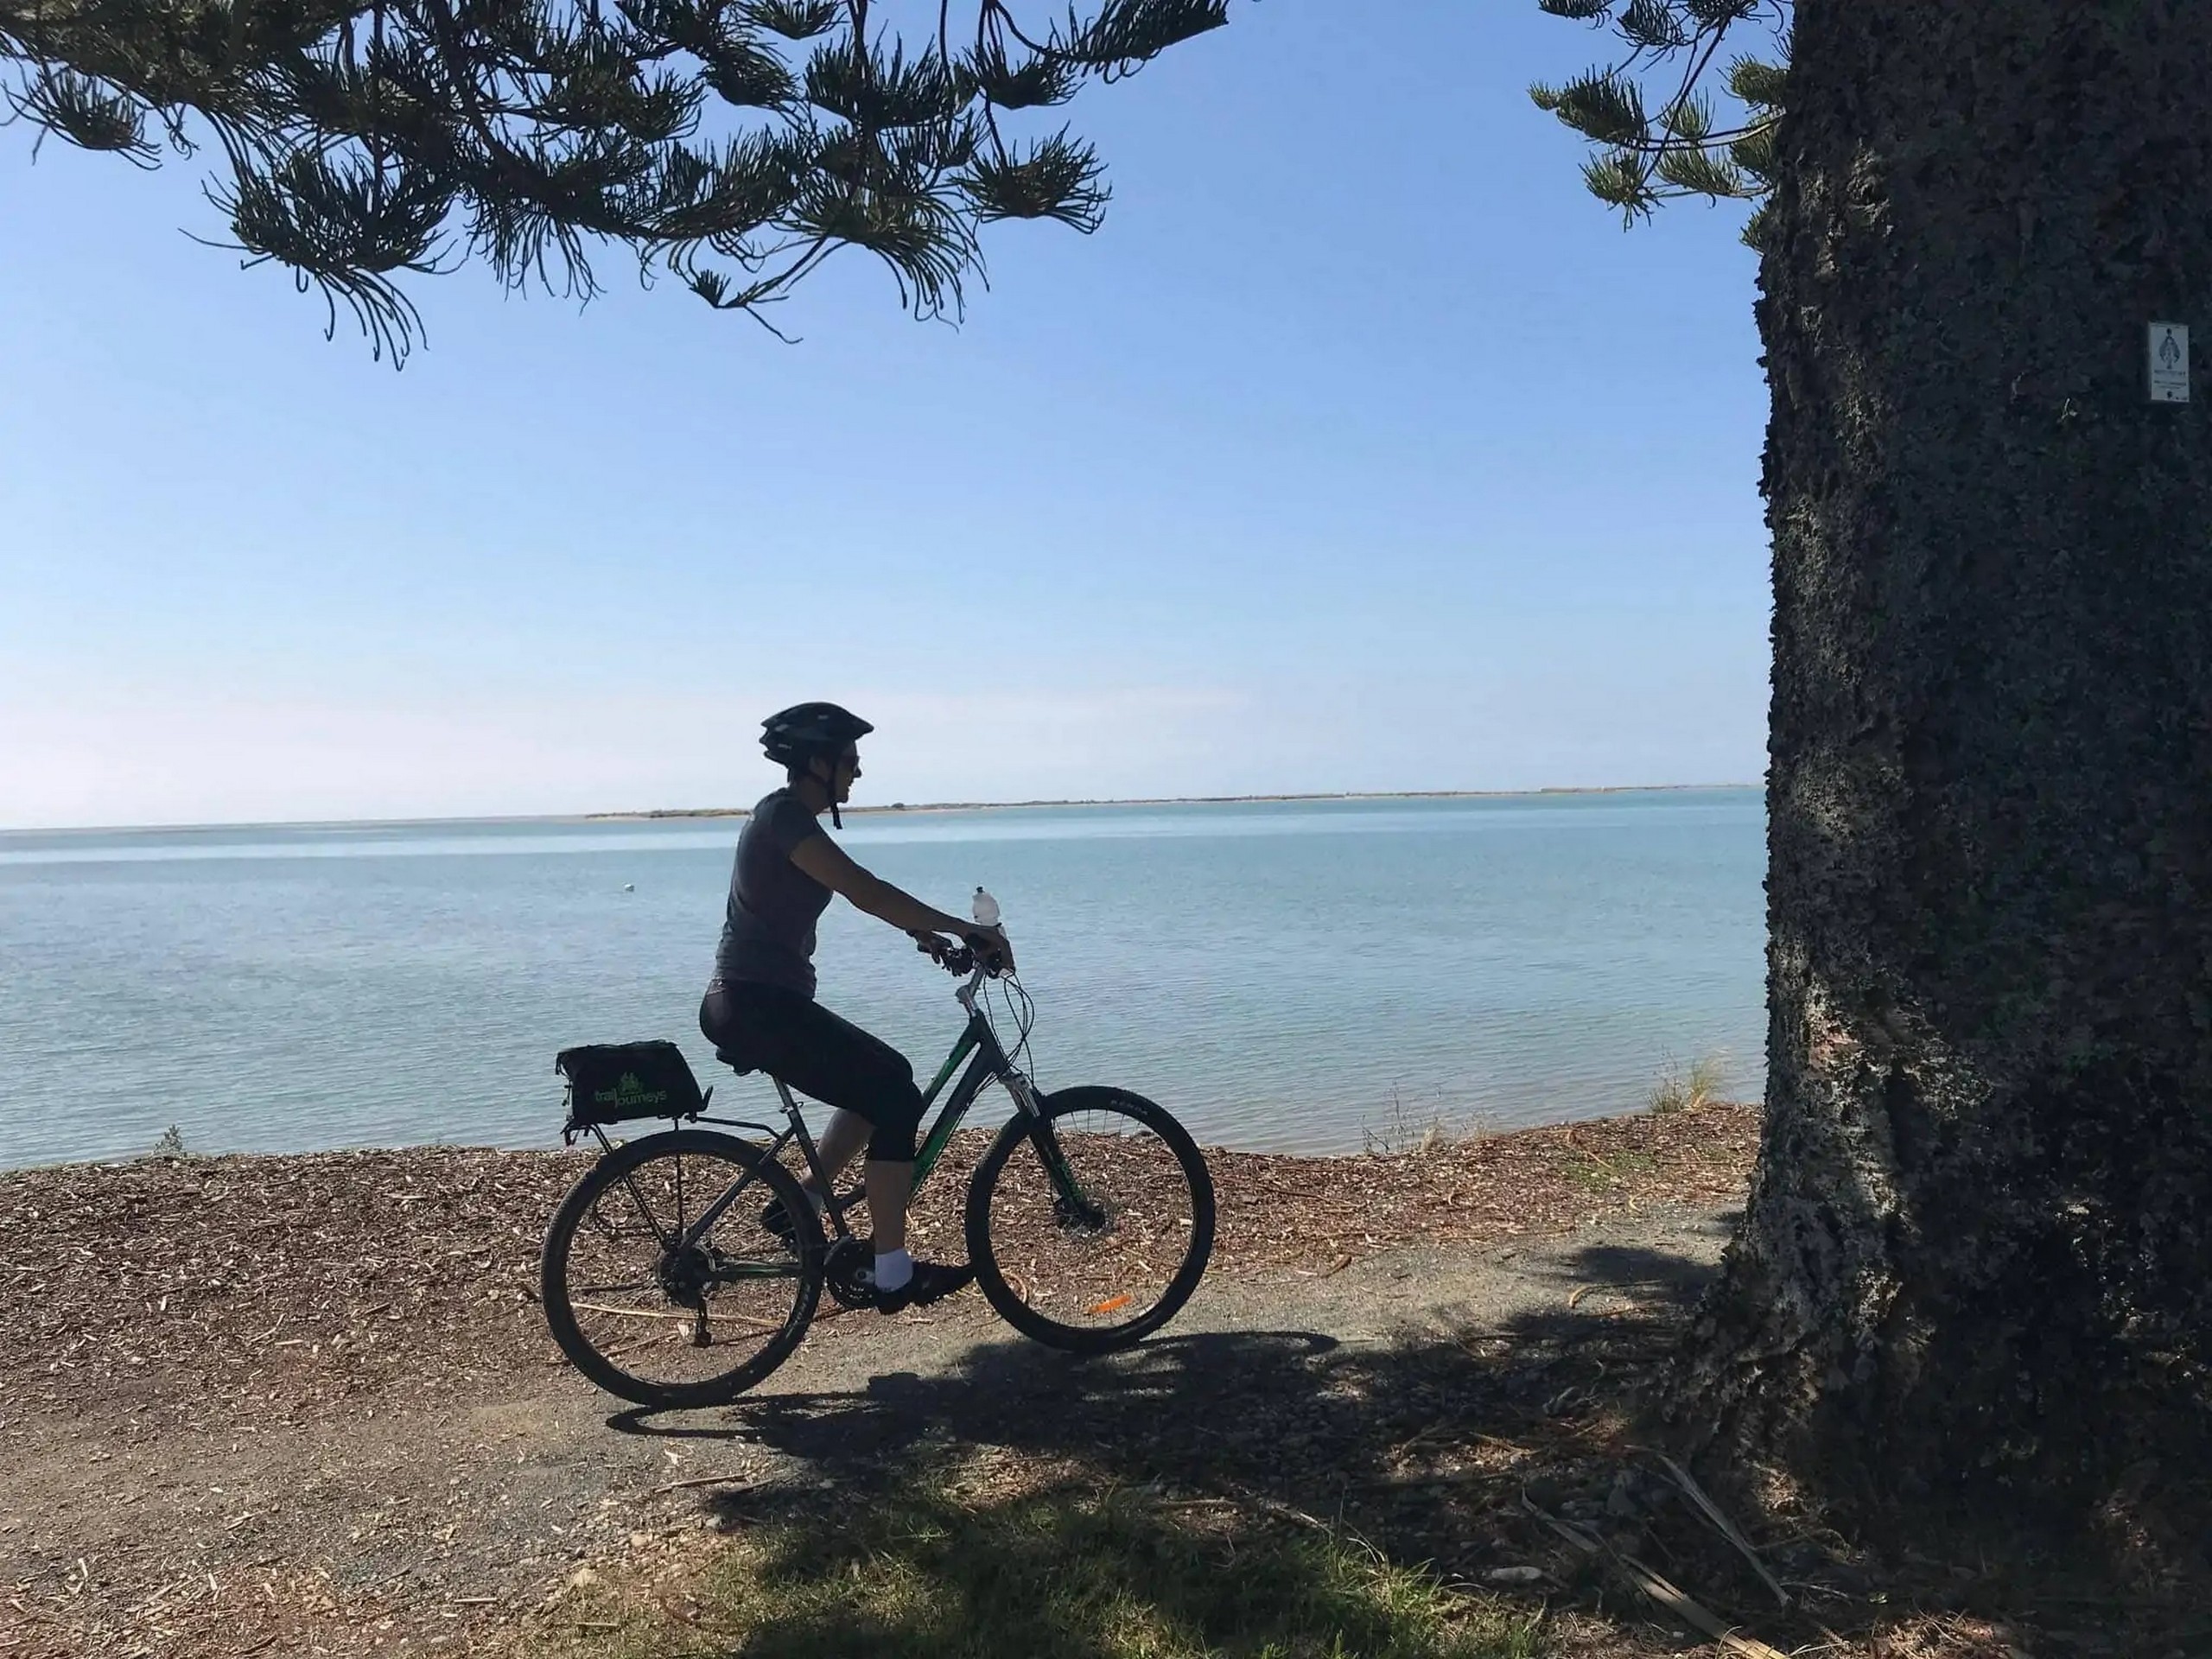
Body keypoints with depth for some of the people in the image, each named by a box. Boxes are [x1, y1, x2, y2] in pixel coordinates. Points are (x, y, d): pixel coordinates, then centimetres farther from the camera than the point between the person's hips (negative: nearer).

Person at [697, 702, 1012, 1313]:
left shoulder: (790, 818, 16)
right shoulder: (784, 815, -15)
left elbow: (861, 894, 20)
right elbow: (866, 892, -25)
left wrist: (927, 932, 10)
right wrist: (964, 929, -22)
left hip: (761, 1004, 10)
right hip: (755, 1004, -10)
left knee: (886, 1077, 18)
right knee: (898, 1100, -8)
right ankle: (892, 1274, -4)